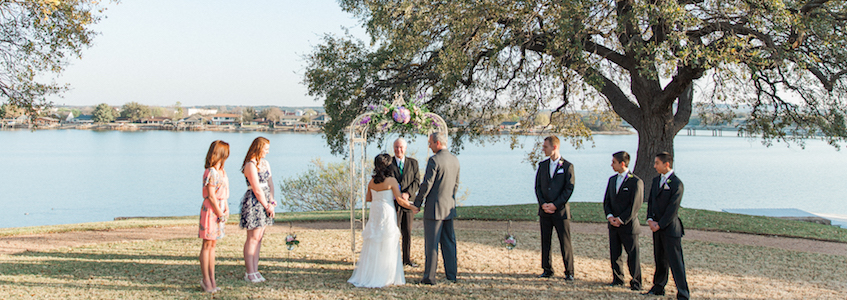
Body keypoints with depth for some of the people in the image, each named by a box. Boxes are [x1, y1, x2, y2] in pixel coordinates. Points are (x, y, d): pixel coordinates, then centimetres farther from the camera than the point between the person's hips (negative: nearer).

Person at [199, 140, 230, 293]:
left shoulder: (222, 171, 11)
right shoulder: (211, 172, -16)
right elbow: (211, 196, -18)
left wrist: (226, 208, 5)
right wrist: (220, 214, -14)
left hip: (219, 210, 9)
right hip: (210, 211, -9)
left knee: (213, 245, 12)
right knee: (207, 245, 0)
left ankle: (212, 279, 18)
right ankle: (205, 280, 7)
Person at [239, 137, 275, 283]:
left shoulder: (265, 163, 13)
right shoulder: (250, 166, -14)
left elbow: (270, 183, 12)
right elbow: (257, 190, -14)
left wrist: (271, 201, -1)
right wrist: (267, 206, -8)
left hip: (264, 202, 8)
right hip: (253, 203, -8)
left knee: (259, 237, 9)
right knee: (253, 238, -4)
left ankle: (255, 270, 14)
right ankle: (249, 273, 2)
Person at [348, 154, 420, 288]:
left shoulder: (372, 181, 3)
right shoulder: (391, 181, -13)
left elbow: (368, 198, 14)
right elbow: (400, 201, -11)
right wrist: (412, 207, 3)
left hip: (375, 215, 5)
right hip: (387, 215, -5)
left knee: (373, 247, 12)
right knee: (387, 248, 3)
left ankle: (367, 276, 16)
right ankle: (385, 277, 7)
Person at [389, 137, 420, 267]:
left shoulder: (413, 163, 6)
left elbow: (417, 181, 1)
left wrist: (407, 193, -16)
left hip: (408, 201, 2)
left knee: (407, 232, 10)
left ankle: (407, 258, 20)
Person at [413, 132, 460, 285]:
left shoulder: (434, 160, -16)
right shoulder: (455, 160, 8)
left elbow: (427, 184, -16)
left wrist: (417, 202, -6)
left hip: (434, 207, -7)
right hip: (449, 208, 7)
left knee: (431, 244, -1)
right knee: (449, 242, 12)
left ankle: (429, 277, 4)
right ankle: (451, 275, 16)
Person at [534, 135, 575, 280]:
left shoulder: (567, 166, -3)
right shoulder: (542, 165, 11)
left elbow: (569, 188, -8)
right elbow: (537, 186, 9)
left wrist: (555, 205, -14)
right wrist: (543, 204, -6)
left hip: (561, 210, -4)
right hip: (544, 211, 5)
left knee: (565, 242, -2)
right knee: (545, 241, 8)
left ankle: (569, 272, 6)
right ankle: (547, 270, 18)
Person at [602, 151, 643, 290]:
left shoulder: (636, 182, -10)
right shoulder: (612, 179, 11)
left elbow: (635, 206, -13)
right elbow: (606, 201, 12)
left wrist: (621, 220, -14)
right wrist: (609, 216, -5)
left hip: (628, 225, -6)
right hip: (613, 225, 6)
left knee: (632, 255, 1)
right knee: (614, 254, 11)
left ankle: (636, 283, 11)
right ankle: (617, 279, 24)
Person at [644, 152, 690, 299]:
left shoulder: (676, 183, -13)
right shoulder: (656, 180, 11)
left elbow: (672, 209, -16)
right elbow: (650, 201, 13)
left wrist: (659, 225, -13)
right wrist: (650, 219, -1)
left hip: (670, 228, -7)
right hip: (657, 227, 7)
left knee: (675, 262, -4)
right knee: (659, 260, 15)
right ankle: (658, 288, 26)